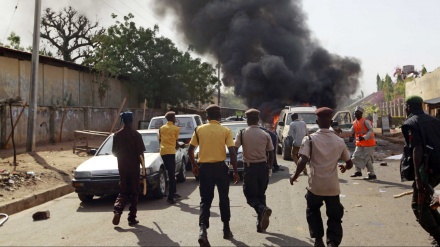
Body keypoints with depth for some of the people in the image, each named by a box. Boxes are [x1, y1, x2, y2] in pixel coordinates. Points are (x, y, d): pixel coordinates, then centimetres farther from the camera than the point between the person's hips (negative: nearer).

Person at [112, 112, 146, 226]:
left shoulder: (117, 135, 0)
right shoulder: (136, 134, -10)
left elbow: (114, 152, 5)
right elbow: (141, 152, -10)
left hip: (122, 166, 3)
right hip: (134, 166, -3)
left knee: (123, 191, 14)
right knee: (134, 192, 7)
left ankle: (117, 210, -9)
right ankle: (132, 218, 8)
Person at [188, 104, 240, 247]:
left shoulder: (199, 129, 2)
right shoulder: (226, 131, -2)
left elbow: (190, 150, 4)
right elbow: (232, 152, -9)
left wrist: (194, 165, 18)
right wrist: (235, 172, -3)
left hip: (204, 168, 1)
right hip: (220, 167, 0)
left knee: (205, 200, 7)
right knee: (224, 198, 18)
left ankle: (203, 230, -13)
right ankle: (226, 229, 28)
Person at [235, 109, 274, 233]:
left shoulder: (242, 133, -6)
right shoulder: (265, 134, 1)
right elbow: (271, 153, 5)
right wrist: (269, 166, 18)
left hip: (249, 167, -3)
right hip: (263, 166, 3)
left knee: (250, 195, 8)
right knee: (261, 194, 15)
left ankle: (262, 209, -22)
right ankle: (260, 224, 16)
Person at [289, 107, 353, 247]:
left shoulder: (310, 139, -8)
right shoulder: (339, 141, 2)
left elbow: (302, 161, -19)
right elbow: (350, 164, 10)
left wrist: (295, 176, -4)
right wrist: (344, 167, 32)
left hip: (315, 186, -1)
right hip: (333, 187, 1)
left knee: (312, 211, 25)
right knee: (335, 216, 16)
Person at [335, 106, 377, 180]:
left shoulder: (365, 121, -15)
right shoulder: (355, 122, 9)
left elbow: (371, 130, -21)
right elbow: (350, 132, 8)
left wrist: (364, 137, -34)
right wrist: (341, 131, -3)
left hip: (368, 143, -8)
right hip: (360, 144, 8)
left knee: (367, 159, -8)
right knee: (356, 157, 10)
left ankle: (372, 175, 1)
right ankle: (358, 172, 25)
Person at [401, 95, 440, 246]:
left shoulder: (410, 124, -9)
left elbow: (417, 150, -20)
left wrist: (417, 175, -23)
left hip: (427, 169, -8)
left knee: (418, 206, 5)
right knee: (424, 201, 24)